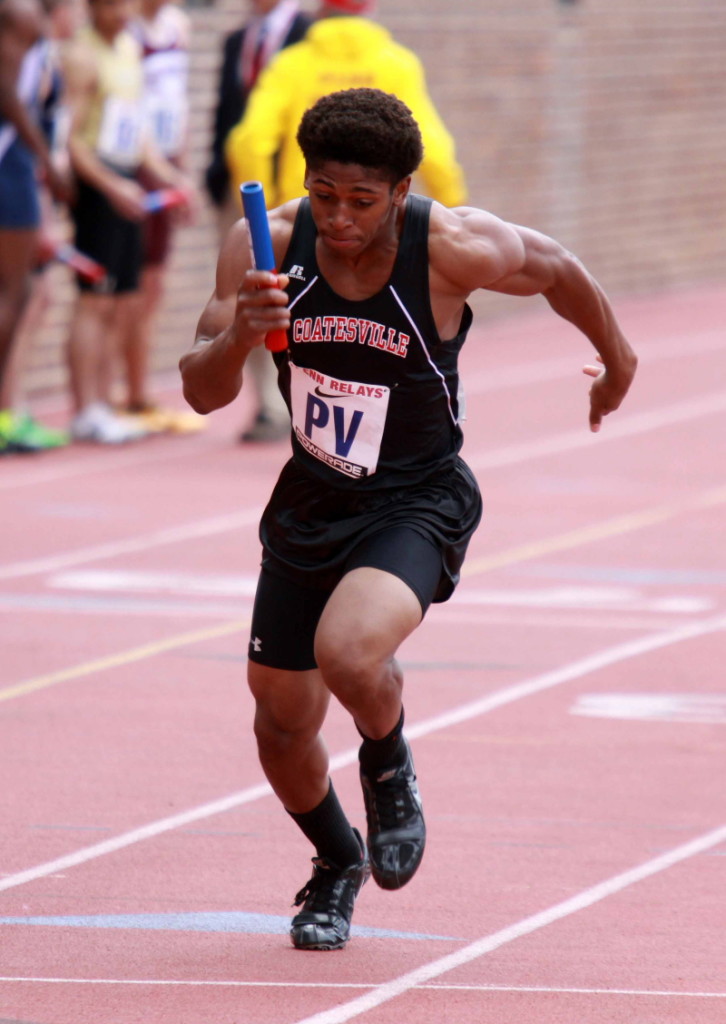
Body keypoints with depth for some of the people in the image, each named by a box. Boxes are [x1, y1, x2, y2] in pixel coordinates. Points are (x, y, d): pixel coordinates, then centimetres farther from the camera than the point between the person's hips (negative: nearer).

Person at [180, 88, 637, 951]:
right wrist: (239, 335, -34)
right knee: (282, 723, 10)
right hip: (309, 501, 4)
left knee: (348, 653, -31)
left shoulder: (454, 248, -23)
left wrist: (616, 357, 16)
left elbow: (557, 270, -1)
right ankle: (337, 864, 42)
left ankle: (390, 771, 5)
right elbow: (202, 394, -12)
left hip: (416, 502, -4)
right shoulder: (266, 247, -15)